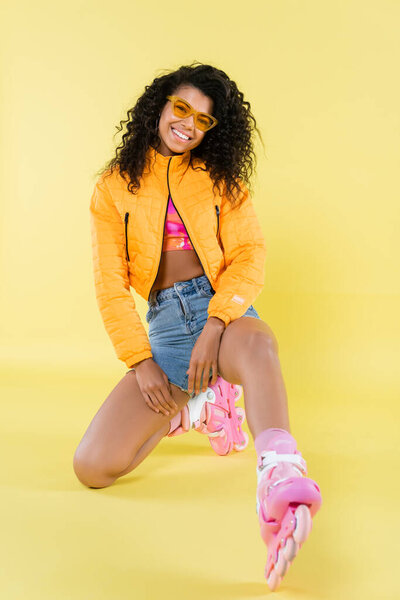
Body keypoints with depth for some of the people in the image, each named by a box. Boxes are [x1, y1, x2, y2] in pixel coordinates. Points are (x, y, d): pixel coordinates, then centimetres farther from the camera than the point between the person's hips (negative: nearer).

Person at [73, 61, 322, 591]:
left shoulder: (220, 179, 11)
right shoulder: (115, 186, 9)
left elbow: (251, 255, -2)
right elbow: (110, 284, 5)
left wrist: (215, 325, -19)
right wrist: (140, 361, -5)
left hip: (223, 309, -1)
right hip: (164, 322, 2)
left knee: (257, 346, -41)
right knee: (93, 467, -11)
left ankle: (282, 487, -62)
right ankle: (187, 404, 16)